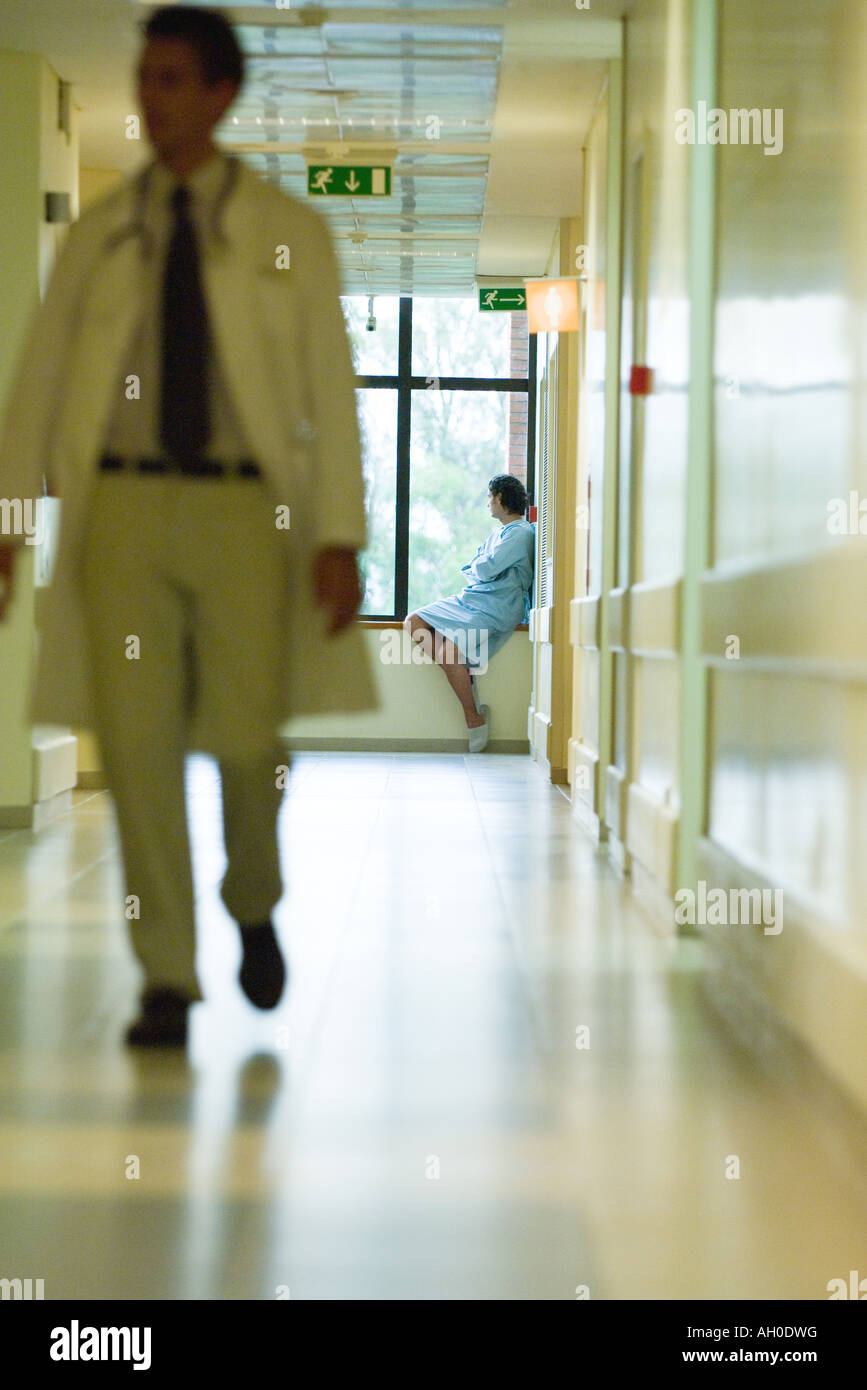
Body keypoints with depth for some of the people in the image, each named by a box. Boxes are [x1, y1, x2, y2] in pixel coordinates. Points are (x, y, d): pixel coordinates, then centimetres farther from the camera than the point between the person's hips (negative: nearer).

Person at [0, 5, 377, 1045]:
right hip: (124, 502, 1)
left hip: (242, 504, -1)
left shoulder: (287, 235, 5)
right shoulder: (98, 236, 10)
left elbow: (330, 390, 2)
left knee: (245, 739, -3)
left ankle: (253, 907, 29)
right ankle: (167, 980, 7)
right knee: (137, 743, -3)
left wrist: (339, 537, -6)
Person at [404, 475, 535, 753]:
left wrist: (477, 567, 4)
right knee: (413, 624, -3)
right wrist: (479, 569, 3)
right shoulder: (497, 534, 23)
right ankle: (464, 674, -6)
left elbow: (486, 569, -16)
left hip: (493, 610, -10)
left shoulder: (521, 533, -9)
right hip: (467, 601, 10)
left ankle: (474, 719, -16)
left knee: (448, 652, -29)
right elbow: (469, 569, 24)